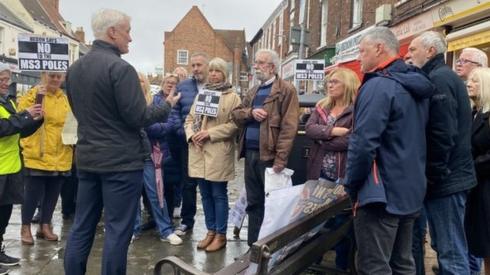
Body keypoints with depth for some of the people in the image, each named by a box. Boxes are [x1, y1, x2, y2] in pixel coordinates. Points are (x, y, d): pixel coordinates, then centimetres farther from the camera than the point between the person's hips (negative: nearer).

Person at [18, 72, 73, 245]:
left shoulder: (66, 99, 12)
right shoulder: (33, 93, -4)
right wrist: (35, 97, -26)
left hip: (60, 157, 5)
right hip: (37, 155, -5)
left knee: (52, 194, 13)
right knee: (33, 194, 1)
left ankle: (45, 226, 28)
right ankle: (25, 228, 19)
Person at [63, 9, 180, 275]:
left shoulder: (74, 68, 9)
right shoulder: (120, 67, -16)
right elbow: (138, 117, -16)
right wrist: (167, 105, -1)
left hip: (87, 157, 8)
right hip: (121, 160, -8)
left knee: (81, 227, 14)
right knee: (117, 230, 2)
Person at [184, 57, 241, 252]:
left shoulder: (232, 97, -2)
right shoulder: (200, 95, 16)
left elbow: (234, 124, -11)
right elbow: (189, 119, 15)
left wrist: (210, 133, -16)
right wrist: (191, 134, -6)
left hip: (219, 153, -5)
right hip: (199, 152, 6)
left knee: (219, 195, 2)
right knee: (205, 194, 12)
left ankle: (221, 234, 14)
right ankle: (211, 231, 25)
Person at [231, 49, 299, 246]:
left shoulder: (286, 90, -6)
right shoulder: (253, 91, 19)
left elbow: (289, 127, -14)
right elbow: (236, 114, 15)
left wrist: (280, 159, -21)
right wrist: (250, 112, -8)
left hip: (269, 155, -7)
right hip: (250, 153, 7)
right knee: (253, 202, 14)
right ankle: (253, 245, 25)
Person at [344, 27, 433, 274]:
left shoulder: (378, 86, -17)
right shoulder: (416, 85, 12)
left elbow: (364, 143, -23)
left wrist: (352, 186, -10)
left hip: (382, 194, -9)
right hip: (410, 190, 9)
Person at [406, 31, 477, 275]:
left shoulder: (439, 79, -14)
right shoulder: (444, 76, 17)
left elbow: (442, 135, -22)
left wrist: (432, 176, -16)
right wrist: (432, 175, 20)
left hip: (444, 180, -10)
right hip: (448, 177, 10)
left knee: (451, 253, -2)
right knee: (446, 248, 17)